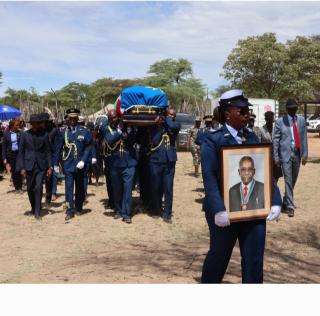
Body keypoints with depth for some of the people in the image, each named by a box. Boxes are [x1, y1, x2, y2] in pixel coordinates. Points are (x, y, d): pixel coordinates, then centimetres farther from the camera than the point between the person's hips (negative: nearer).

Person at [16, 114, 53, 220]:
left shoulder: (44, 135, 1)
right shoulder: (24, 135, 0)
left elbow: (48, 151, 4)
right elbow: (21, 152, 1)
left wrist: (50, 167, -3)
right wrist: (21, 167, -6)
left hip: (41, 165, -1)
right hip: (29, 165, 1)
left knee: (38, 188, -9)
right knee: (30, 189, 11)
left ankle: (37, 212, -1)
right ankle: (33, 207, 34)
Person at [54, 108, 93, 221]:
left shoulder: (84, 131, -1)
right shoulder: (62, 132, 1)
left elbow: (88, 147, -1)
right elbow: (58, 149, 5)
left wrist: (83, 161, -12)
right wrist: (56, 164, 4)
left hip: (80, 165, 1)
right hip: (68, 165, -1)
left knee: (80, 188, 12)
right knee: (69, 187, -5)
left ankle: (78, 208, 27)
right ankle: (70, 211, 0)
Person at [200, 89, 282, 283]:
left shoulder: (252, 137, 8)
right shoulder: (213, 141, -8)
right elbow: (210, 178, -17)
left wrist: (276, 202, -5)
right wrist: (218, 210, -27)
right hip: (226, 211, -4)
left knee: (254, 260, 8)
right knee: (219, 256, 13)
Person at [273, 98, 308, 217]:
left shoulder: (301, 120, 7)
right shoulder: (280, 121, -3)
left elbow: (304, 138, 6)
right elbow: (275, 140, -3)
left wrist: (304, 154, 1)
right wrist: (276, 157, -6)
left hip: (297, 154, 4)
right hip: (286, 154, -4)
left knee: (293, 181, 14)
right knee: (288, 181, -6)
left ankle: (285, 202, 32)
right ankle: (290, 206, 0)